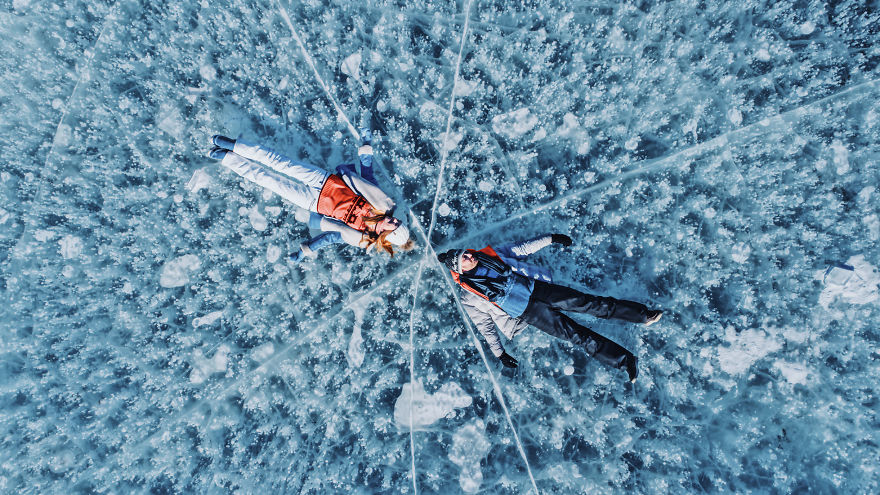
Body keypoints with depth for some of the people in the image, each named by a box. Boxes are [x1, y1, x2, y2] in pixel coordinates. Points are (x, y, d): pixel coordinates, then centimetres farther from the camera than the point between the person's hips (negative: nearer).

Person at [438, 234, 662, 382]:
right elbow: (485, 325, 5)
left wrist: (551, 239, 11)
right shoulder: (469, 297, 0)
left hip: (536, 288, 4)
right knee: (576, 334, -12)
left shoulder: (490, 255, 9)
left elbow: (521, 249, 14)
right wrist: (499, 353, 2)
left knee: (585, 302, -9)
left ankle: (642, 314, -1)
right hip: (528, 312, -3)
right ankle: (624, 360, -5)